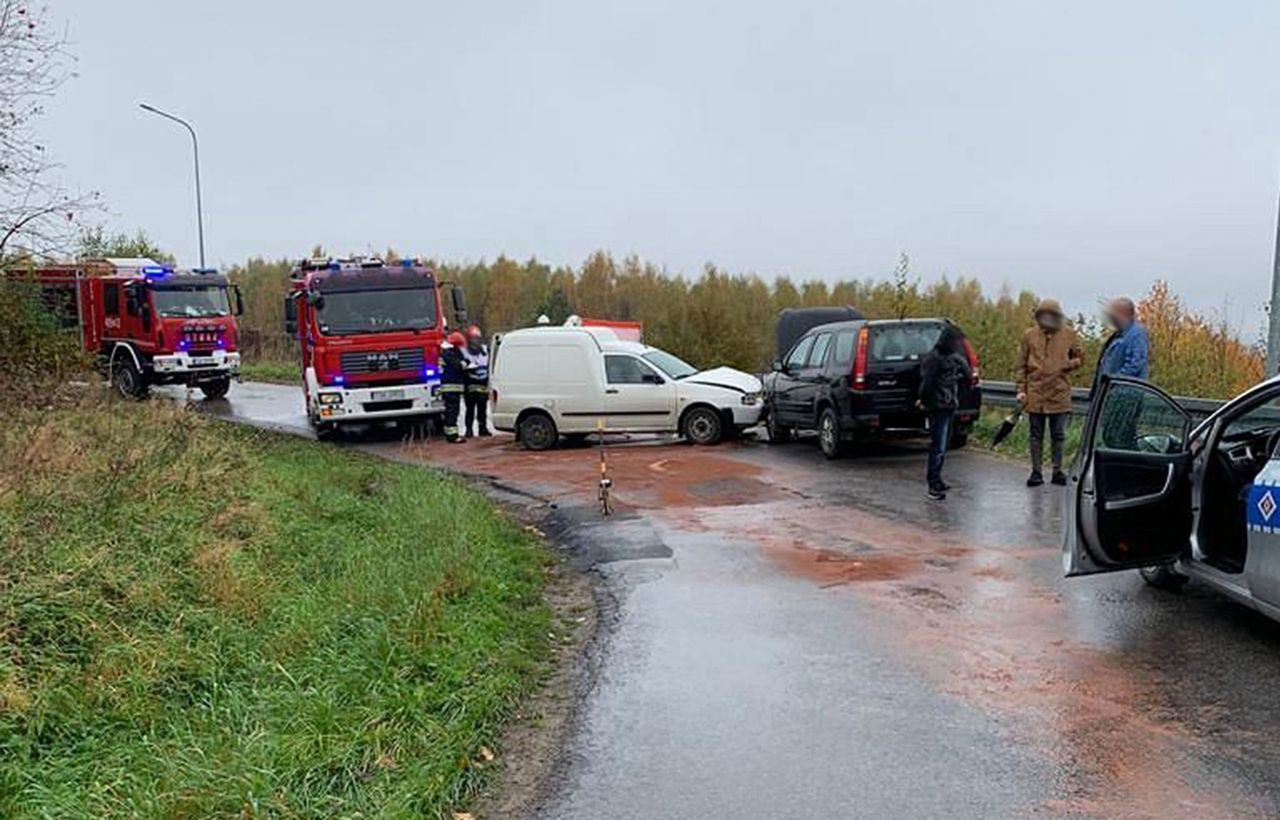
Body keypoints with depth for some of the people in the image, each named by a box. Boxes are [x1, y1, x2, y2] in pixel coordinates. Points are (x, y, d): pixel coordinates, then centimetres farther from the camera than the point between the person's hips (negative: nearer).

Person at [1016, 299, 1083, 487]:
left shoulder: (1069, 335, 2)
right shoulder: (1029, 335, 2)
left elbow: (1080, 358, 12)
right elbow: (1022, 365, 6)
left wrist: (1067, 365, -9)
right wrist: (1021, 390, 1)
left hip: (1059, 393, 0)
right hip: (1035, 393, 0)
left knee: (1058, 435, 7)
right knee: (1036, 434, 5)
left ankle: (1057, 471, 16)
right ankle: (1036, 471, 12)